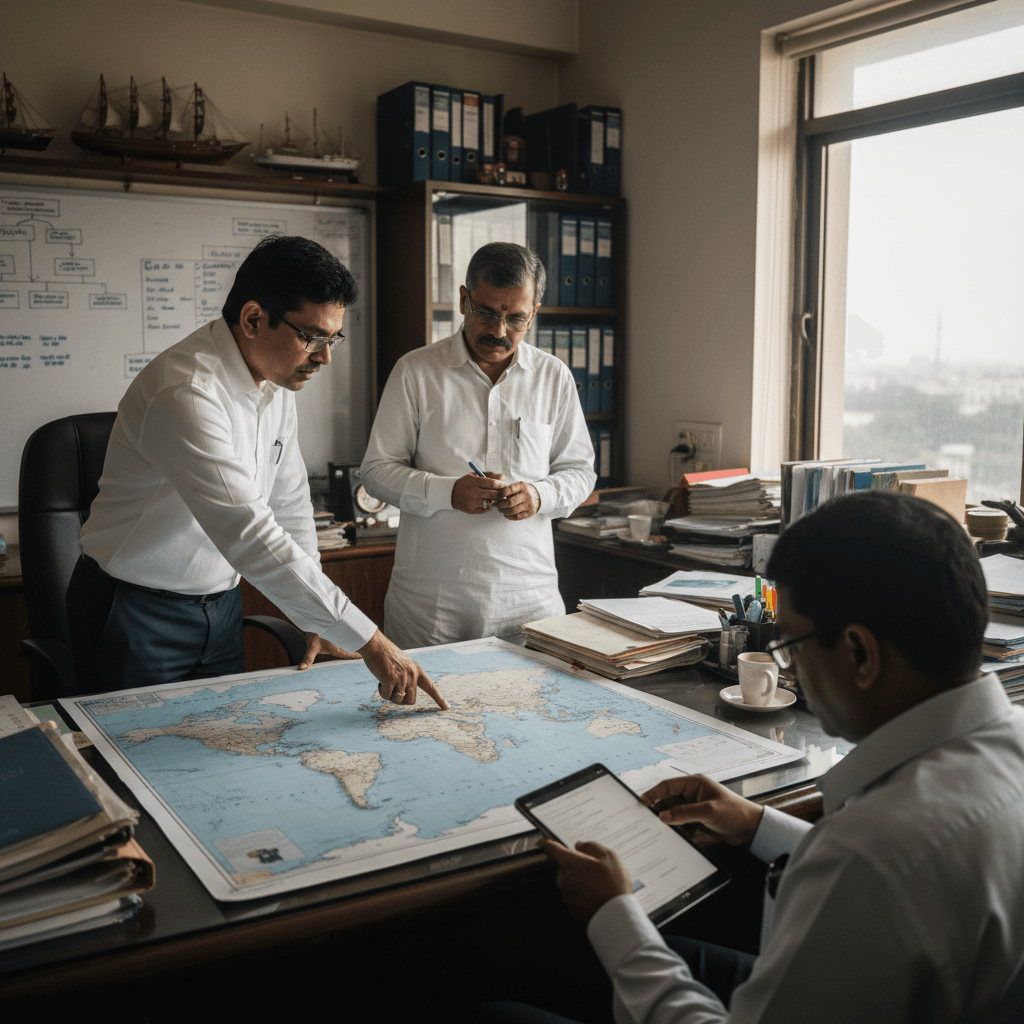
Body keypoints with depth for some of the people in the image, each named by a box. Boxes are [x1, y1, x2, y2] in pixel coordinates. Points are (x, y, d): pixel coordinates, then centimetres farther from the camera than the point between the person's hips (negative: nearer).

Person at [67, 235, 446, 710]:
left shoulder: (276, 379, 0)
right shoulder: (184, 394, -29)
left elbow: (289, 503, 9)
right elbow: (250, 537, -37)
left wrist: (320, 621, 7)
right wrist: (367, 639, -37)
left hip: (219, 604, 8)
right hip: (137, 614, -7)